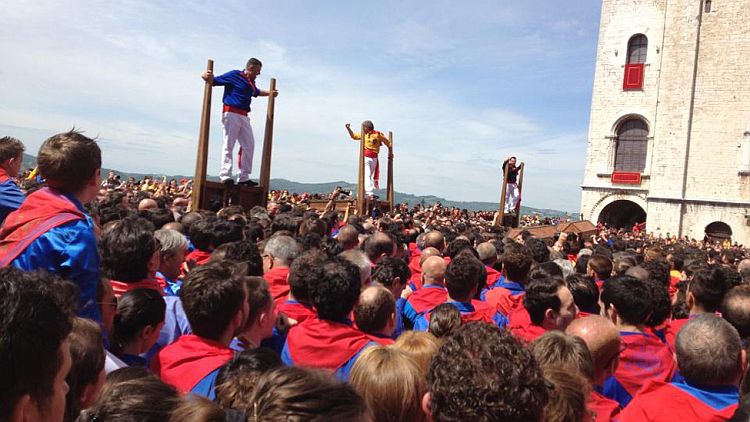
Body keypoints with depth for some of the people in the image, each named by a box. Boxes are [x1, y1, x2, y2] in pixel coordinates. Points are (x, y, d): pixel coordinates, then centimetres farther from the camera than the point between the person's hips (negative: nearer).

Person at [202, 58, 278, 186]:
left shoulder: (251, 82, 21)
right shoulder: (234, 75, -3)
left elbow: (256, 92, 44)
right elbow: (214, 81, -7)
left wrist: (269, 93, 51)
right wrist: (207, 77, -27)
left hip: (244, 116, 9)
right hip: (231, 113, -9)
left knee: (249, 145, 6)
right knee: (228, 145, -10)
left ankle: (244, 177, 12)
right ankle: (225, 175, -9)